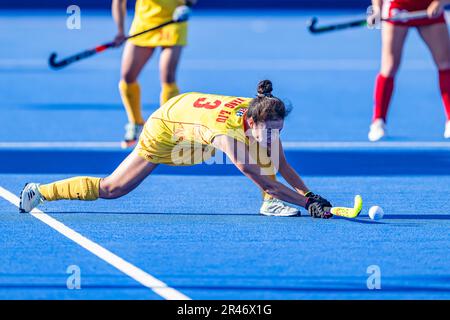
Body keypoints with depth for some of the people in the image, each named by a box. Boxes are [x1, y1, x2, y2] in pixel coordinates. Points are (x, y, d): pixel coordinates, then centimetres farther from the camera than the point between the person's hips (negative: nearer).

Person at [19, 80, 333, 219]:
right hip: (166, 129, -7)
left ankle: (270, 203, -2)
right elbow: (266, 182, -38)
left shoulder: (264, 117, -23)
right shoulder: (228, 134, -43)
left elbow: (282, 165, -8)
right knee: (111, 189, -1)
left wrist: (308, 193, -18)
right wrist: (309, 202, -37)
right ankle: (41, 191, 14)